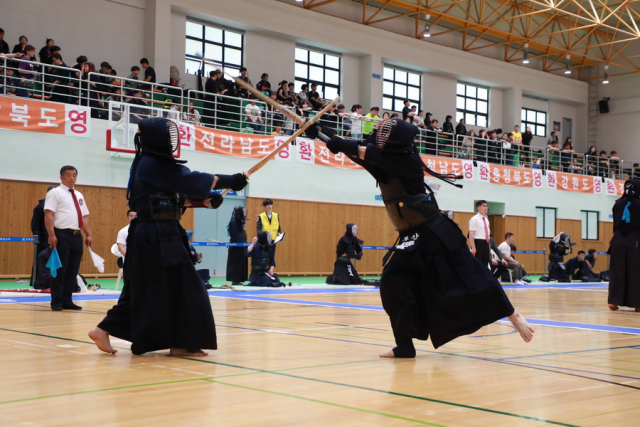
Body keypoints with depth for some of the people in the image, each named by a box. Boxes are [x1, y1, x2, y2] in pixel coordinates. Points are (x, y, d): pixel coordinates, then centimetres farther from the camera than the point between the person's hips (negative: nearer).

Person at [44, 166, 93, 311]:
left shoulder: (79, 196, 19)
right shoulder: (55, 193, -3)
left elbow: (84, 217, 19)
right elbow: (48, 215, -11)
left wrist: (89, 235, 10)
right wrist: (52, 235, -19)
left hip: (77, 236, 7)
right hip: (62, 235, -7)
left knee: (72, 271, 9)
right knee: (60, 270, -5)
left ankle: (67, 301, 16)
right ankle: (56, 302, 2)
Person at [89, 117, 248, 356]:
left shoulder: (149, 164, 17)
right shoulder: (156, 164, -12)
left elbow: (177, 197, 18)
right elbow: (190, 180, -14)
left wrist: (204, 201, 7)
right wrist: (229, 181, -11)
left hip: (149, 234, 10)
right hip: (158, 235, -10)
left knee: (144, 289, 14)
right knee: (181, 287, -3)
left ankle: (104, 330, 14)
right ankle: (181, 343, 6)